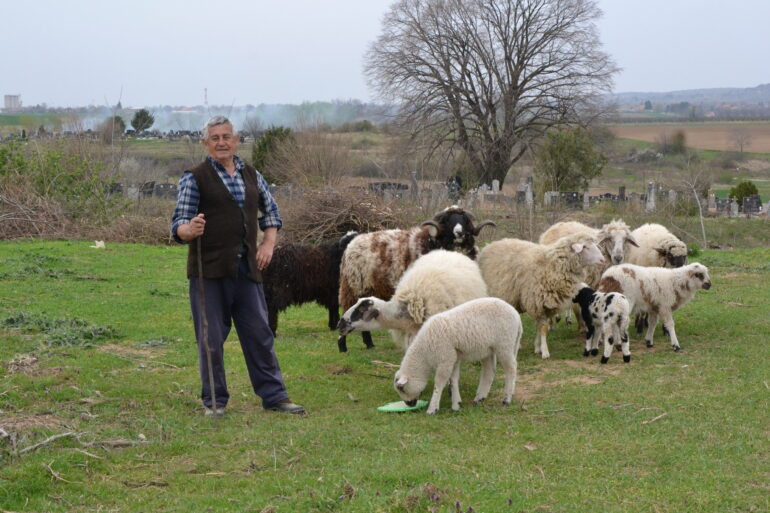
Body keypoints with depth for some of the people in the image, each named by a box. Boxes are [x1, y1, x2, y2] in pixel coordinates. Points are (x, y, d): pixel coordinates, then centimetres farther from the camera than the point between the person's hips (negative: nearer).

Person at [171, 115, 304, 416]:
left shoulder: (251, 175, 13)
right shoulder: (194, 178, -2)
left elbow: (271, 211, 27)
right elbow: (178, 226, -6)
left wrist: (268, 243, 10)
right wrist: (190, 230, -30)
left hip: (247, 268, 4)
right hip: (209, 270, -4)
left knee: (259, 333, 7)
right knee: (211, 338, 1)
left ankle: (273, 395, 15)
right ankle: (214, 400, 12)